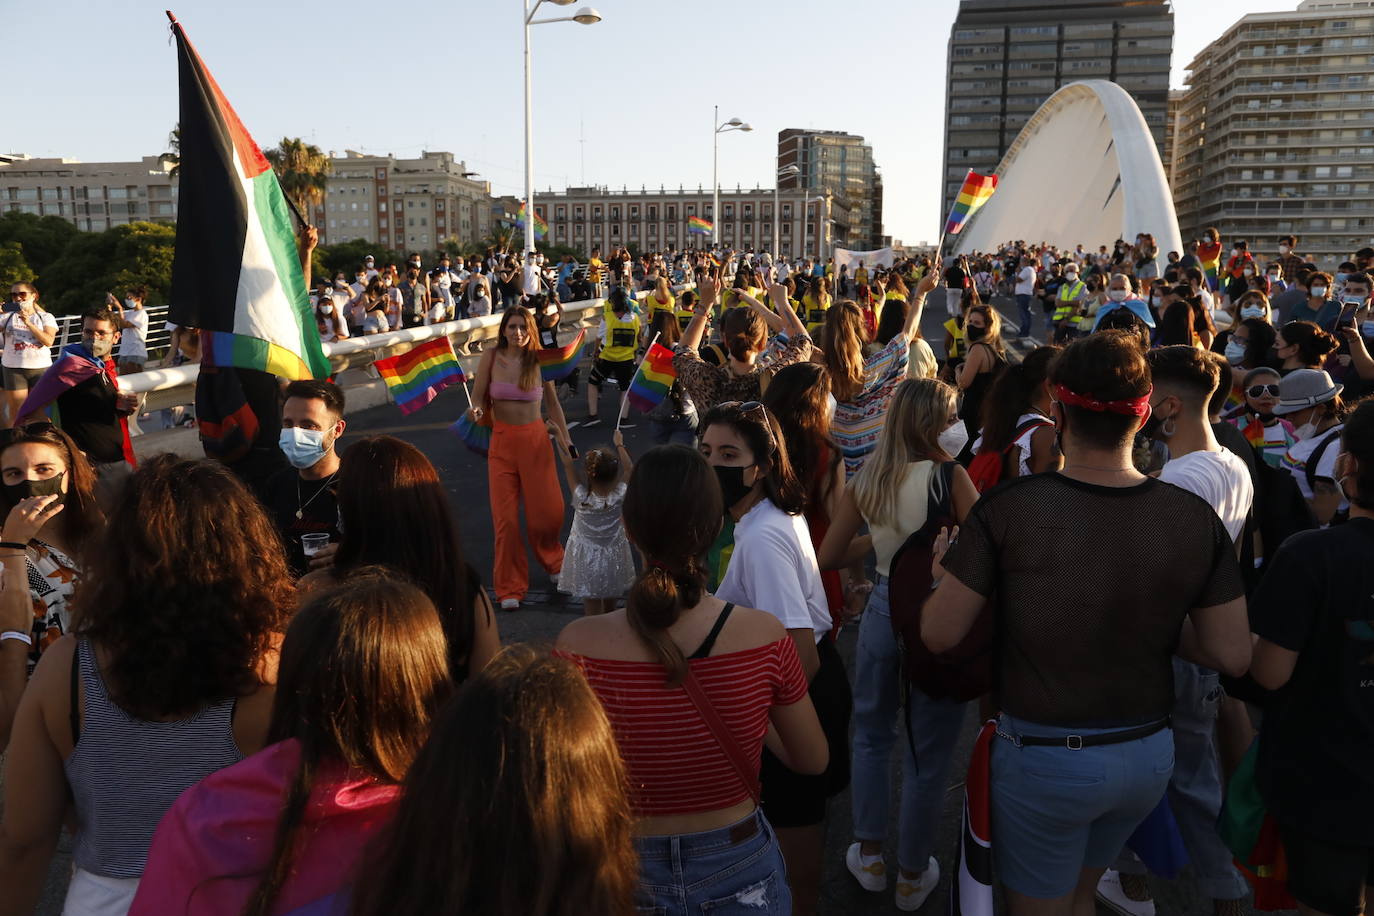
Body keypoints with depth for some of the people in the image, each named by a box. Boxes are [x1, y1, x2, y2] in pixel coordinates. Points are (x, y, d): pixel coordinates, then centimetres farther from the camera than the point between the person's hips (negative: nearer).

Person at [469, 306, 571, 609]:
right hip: (502, 442, 0)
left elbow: (552, 404, 8)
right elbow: (478, 399, 1)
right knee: (506, 518, 0)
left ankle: (552, 561, 36)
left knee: (548, 511, 2)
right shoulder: (490, 357, -4)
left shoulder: (540, 362, -3)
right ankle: (510, 588, 15)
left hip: (535, 439, 0)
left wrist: (566, 438, 3)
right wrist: (476, 411, -21)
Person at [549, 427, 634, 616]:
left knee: (592, 606, 8)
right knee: (610, 604, 23)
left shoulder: (581, 498, -26)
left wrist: (557, 435, -1)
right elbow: (629, 468, -4)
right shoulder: (619, 496, -23)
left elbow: (568, 464, -13)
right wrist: (619, 445, 11)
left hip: (587, 562, -2)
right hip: (613, 560, 2)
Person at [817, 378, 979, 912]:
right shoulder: (946, 475, -17)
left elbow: (828, 558, 4)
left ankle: (869, 857, 36)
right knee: (927, 756, 12)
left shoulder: (866, 479, -2)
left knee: (872, 735, 24)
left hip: (883, 611, 4)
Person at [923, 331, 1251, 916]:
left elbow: (939, 635, -17)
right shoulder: (1195, 518, -13)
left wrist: (947, 575, 3)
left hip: (1044, 758, -3)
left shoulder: (1008, 509, -23)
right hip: (1149, 755, 4)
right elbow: (1233, 656, -6)